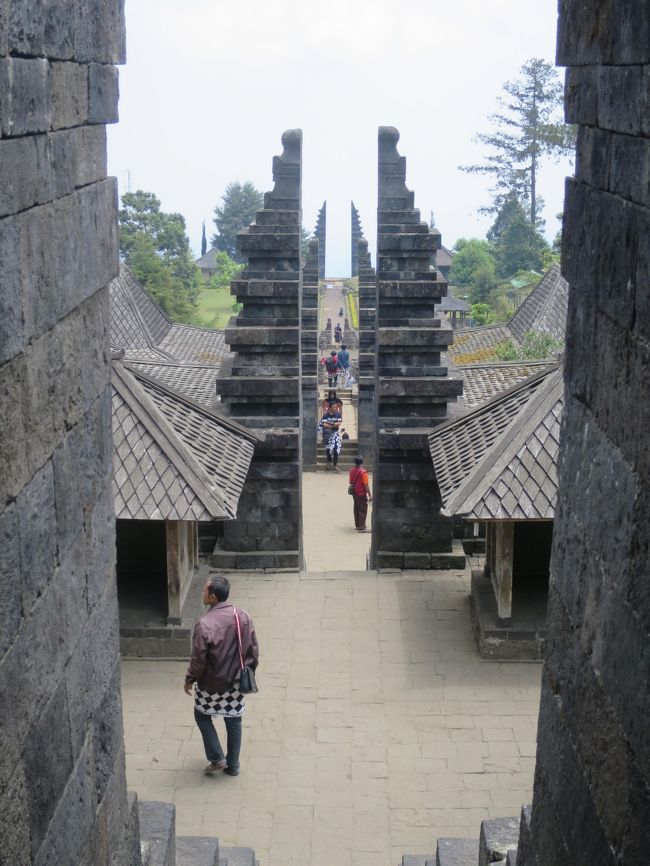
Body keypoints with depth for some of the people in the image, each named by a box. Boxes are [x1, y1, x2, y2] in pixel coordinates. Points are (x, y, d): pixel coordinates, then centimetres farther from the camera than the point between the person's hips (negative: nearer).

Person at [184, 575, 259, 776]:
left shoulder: (205, 624, -25)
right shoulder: (243, 617, -9)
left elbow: (198, 660, -18)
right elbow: (254, 651, 0)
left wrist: (189, 680, -1)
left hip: (212, 684, -4)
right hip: (236, 682, 4)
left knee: (202, 715, 20)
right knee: (234, 720, 19)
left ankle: (217, 758, 19)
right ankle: (233, 765, 28)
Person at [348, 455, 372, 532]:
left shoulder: (352, 470, 1)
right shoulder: (363, 472, -21)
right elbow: (366, 485, -20)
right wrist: (370, 495, -14)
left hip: (354, 493, 7)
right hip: (361, 494, -7)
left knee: (356, 509, 17)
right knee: (363, 510, 1)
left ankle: (357, 525, 26)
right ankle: (362, 528, 2)